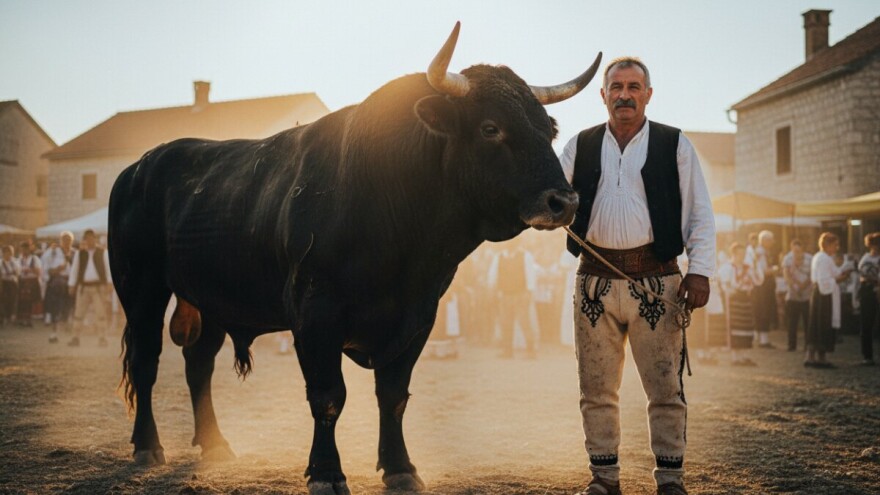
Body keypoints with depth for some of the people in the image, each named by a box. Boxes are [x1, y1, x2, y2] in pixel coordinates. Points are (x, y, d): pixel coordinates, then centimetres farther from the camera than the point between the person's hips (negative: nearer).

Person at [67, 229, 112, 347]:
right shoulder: (79, 253, 7)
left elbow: (108, 268, 0)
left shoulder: (102, 253, 3)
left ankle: (102, 339, 2)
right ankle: (75, 338, 12)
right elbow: (74, 269, 8)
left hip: (99, 287, -2)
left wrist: (109, 283, -9)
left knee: (101, 313, -3)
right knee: (78, 313, 4)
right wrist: (71, 285, 3)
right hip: (83, 287, 2)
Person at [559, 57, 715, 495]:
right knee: (596, 389, 6)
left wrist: (700, 270, -5)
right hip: (595, 280, 2)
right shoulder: (581, 146, 12)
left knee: (665, 387, -1)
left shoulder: (675, 145, 7)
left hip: (655, 279, -2)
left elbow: (700, 214, 4)